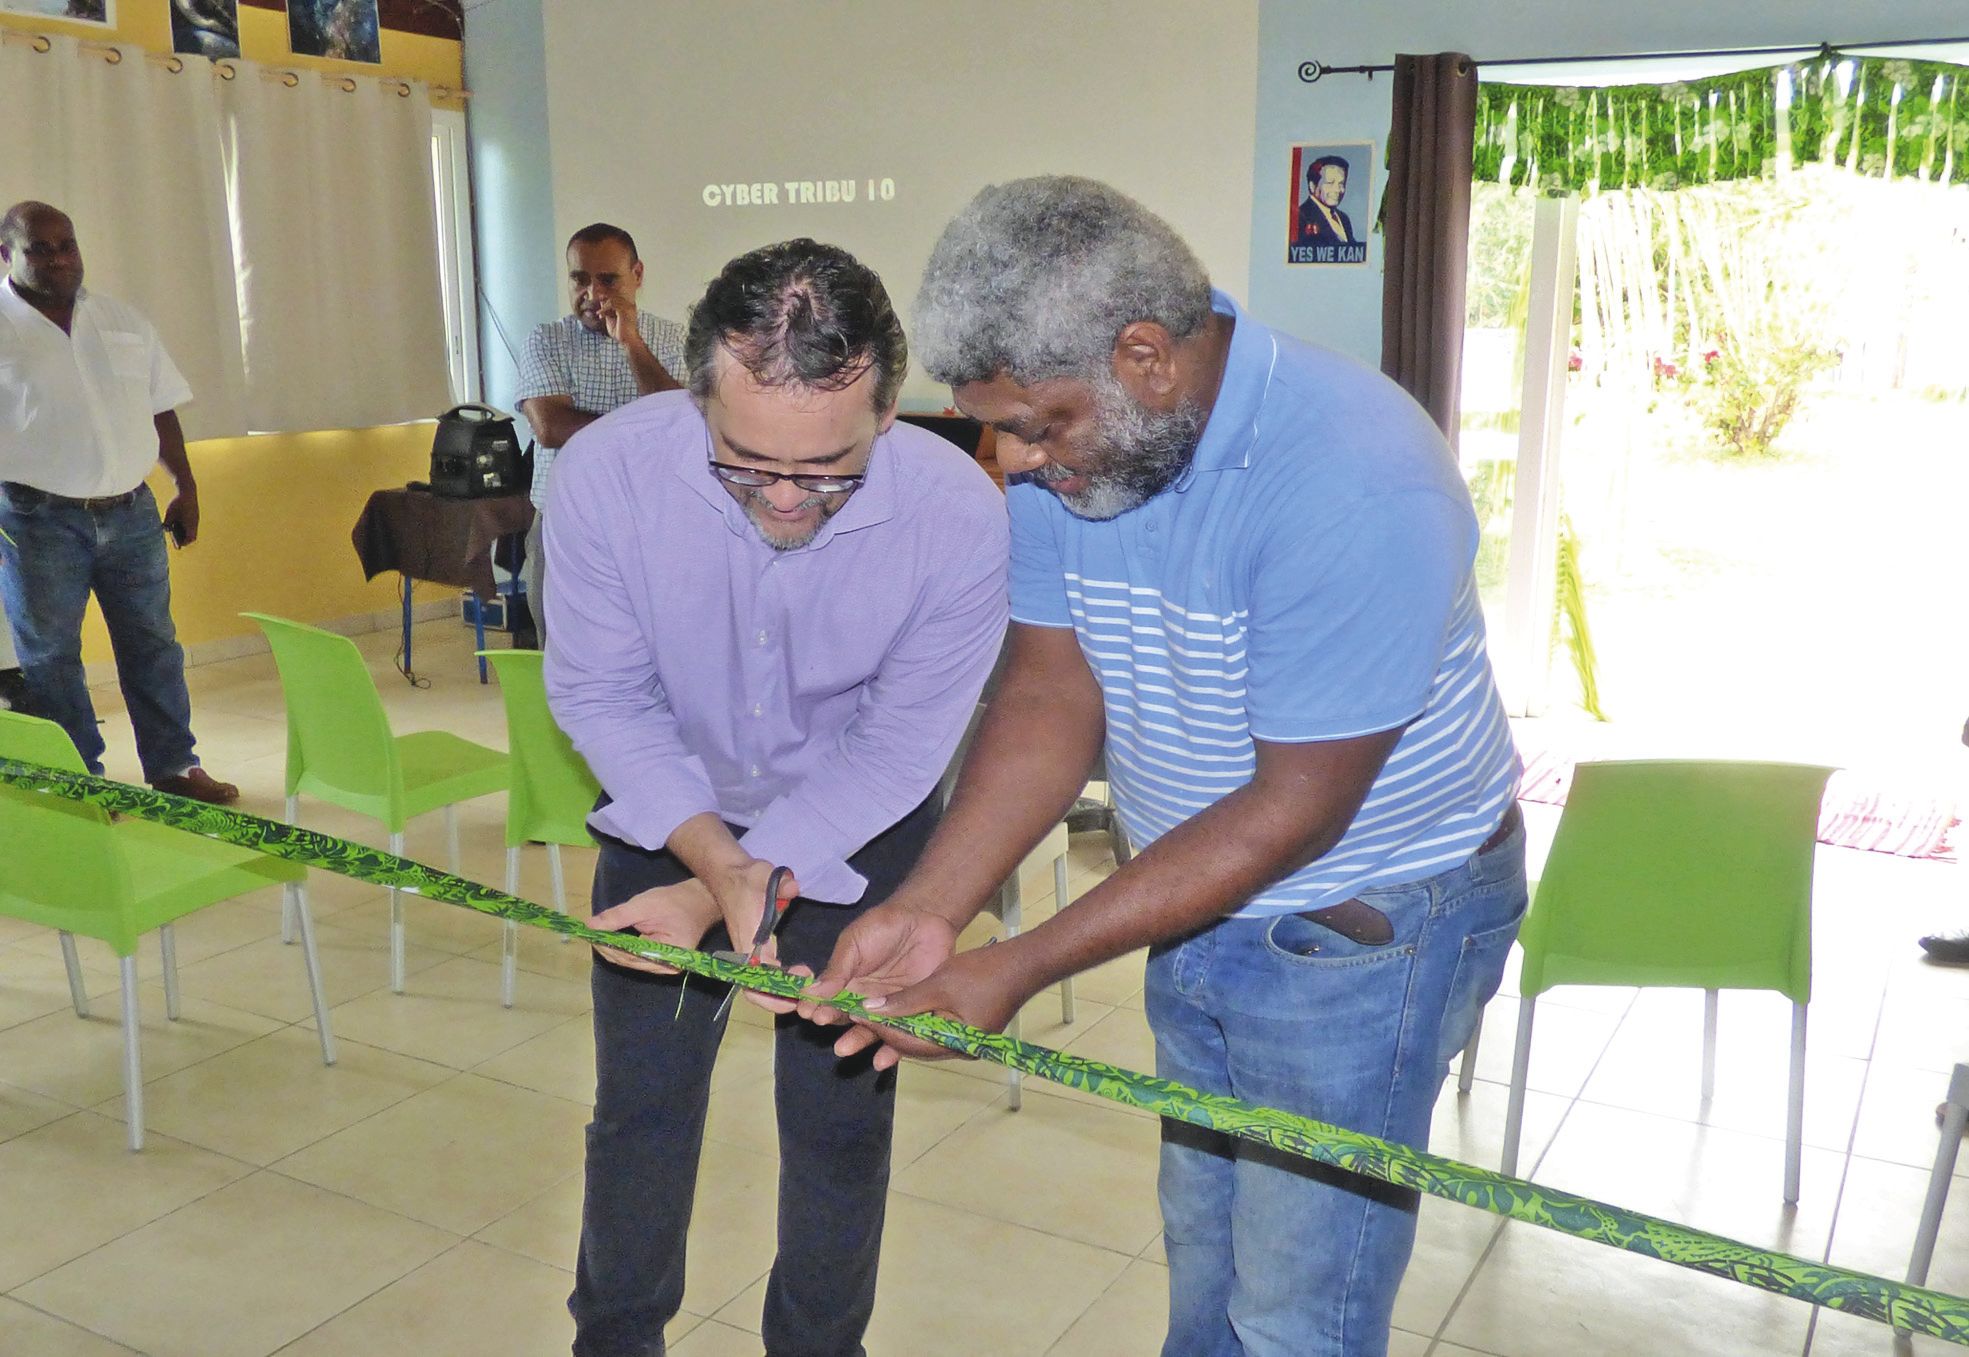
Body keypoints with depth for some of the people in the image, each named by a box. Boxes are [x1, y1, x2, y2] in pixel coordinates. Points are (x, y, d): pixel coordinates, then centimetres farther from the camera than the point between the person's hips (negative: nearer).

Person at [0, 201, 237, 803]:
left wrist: (186, 488, 13)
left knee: (153, 643, 10)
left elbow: (162, 410, 16)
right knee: (49, 657, 3)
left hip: (131, 511, 4)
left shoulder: (123, 323, 10)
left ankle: (173, 766, 21)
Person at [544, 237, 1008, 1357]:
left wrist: (733, 885, -28)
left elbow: (897, 748, -21)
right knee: (641, 1103, 11)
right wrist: (716, 856, -29)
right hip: (671, 811, 1)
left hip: (858, 832, -1)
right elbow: (602, 694, -17)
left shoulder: (960, 514, -32)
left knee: (840, 1117, 7)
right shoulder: (608, 471, -29)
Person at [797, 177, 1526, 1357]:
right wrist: (929, 910, -18)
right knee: (1202, 1259, 22)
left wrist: (1017, 971, -27)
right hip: (1198, 899, 7)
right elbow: (1055, 696, -5)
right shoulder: (1066, 451, -9)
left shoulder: (1350, 484, -32)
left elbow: (1294, 808, -28)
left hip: (1365, 924, -6)